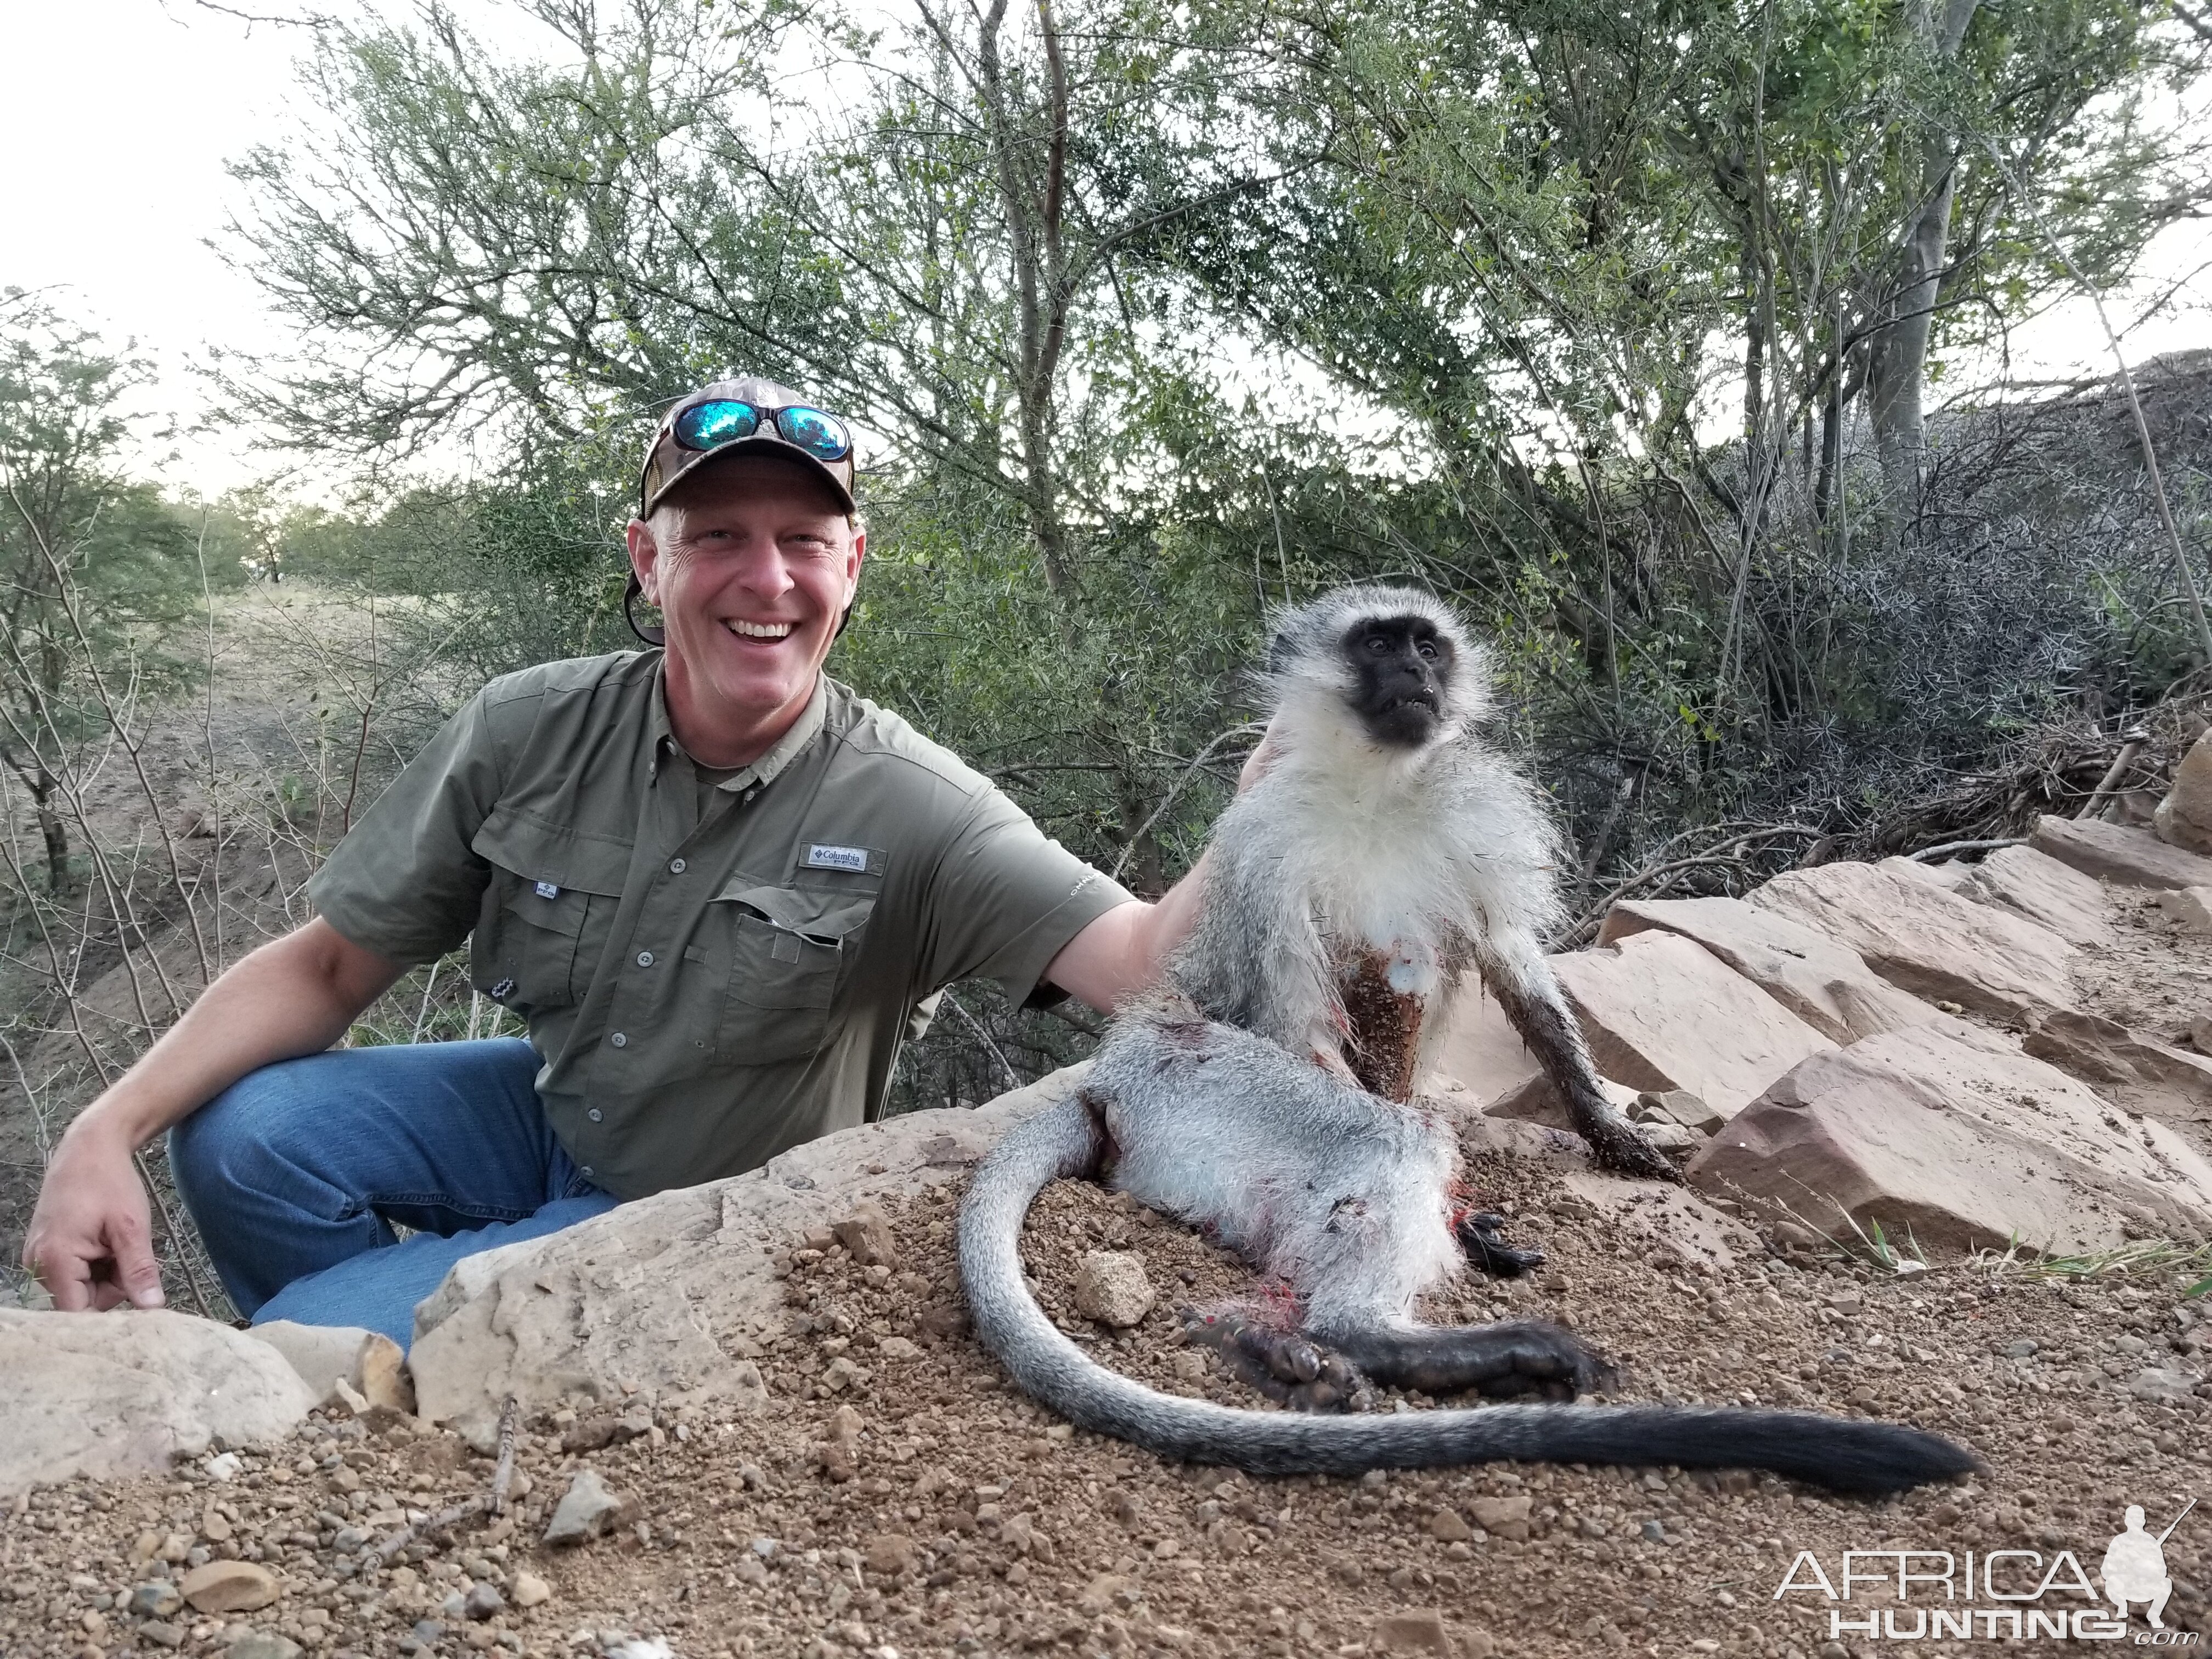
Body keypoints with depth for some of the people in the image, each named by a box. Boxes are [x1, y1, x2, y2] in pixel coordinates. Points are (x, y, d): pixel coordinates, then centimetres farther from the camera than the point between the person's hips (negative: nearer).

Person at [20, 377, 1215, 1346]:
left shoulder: (907, 810, -25)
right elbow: (328, 965, -7)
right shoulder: (528, 734, -14)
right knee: (240, 1137, -17)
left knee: (295, 1344, -18)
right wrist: (108, 1127, -20)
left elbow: (1143, 964, -37)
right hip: (543, 1107, 4)